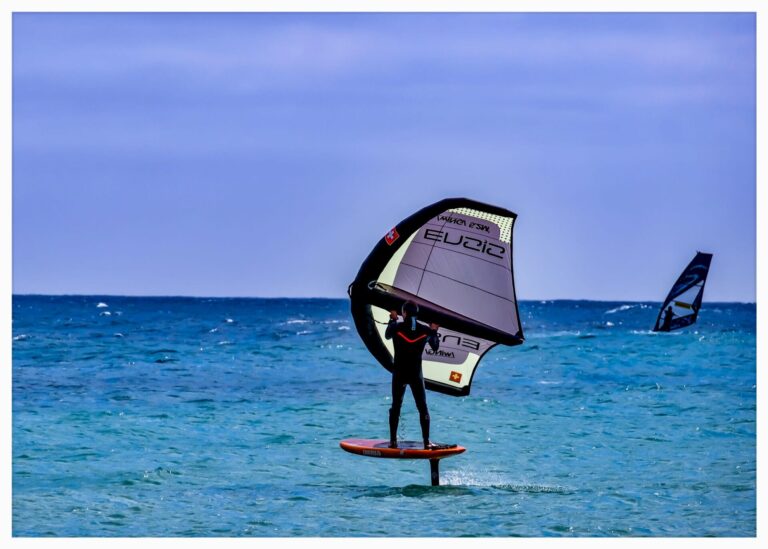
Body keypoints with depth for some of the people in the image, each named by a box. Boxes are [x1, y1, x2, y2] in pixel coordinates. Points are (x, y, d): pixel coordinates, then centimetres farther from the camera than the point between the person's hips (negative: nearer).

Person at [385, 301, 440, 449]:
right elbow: (435, 347, 11)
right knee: (422, 407, 7)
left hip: (399, 374, -1)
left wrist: (392, 320, 27)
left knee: (396, 406, 10)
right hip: (416, 374, 1)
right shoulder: (425, 330, -5)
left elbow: (387, 336, 14)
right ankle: (426, 442, 3)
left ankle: (393, 441, 8)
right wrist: (434, 331, 23)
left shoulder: (397, 327, -9)